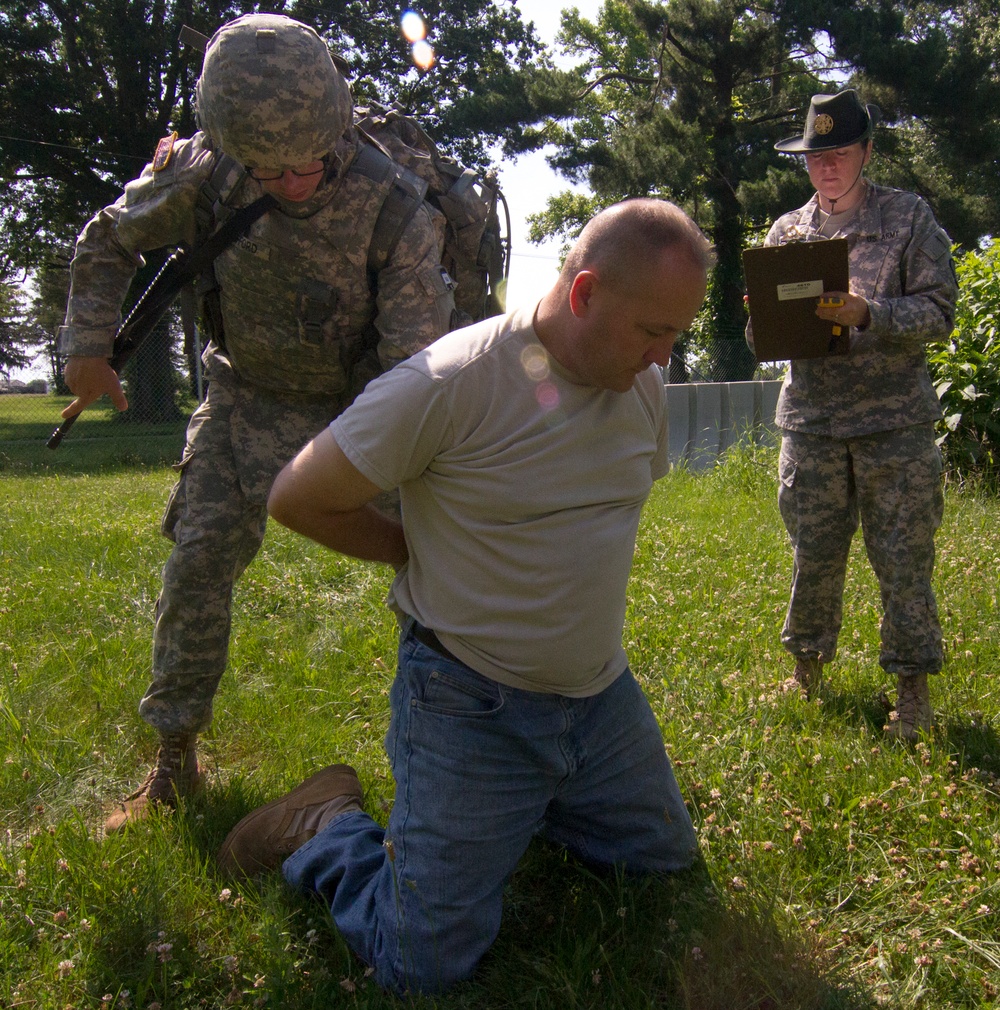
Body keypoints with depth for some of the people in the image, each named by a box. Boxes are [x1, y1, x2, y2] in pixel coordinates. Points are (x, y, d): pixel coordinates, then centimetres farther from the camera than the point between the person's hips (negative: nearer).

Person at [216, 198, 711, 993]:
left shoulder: (646, 386, -1)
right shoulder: (448, 385, -24)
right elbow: (298, 500, -14)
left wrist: (574, 569, 11)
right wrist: (432, 556, -5)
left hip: (600, 690, 7)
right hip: (471, 704, -7)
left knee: (667, 858, 18)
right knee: (426, 965, -5)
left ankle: (522, 803, 33)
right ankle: (327, 824, 20)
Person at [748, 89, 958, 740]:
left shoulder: (909, 217, 3)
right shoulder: (787, 231, 11)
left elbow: (939, 312, -5)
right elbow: (763, 330, 11)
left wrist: (868, 314, -21)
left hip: (894, 420, -2)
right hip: (811, 419, 3)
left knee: (904, 558, 1)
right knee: (813, 554, 9)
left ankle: (914, 689, 15)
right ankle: (808, 667, 27)